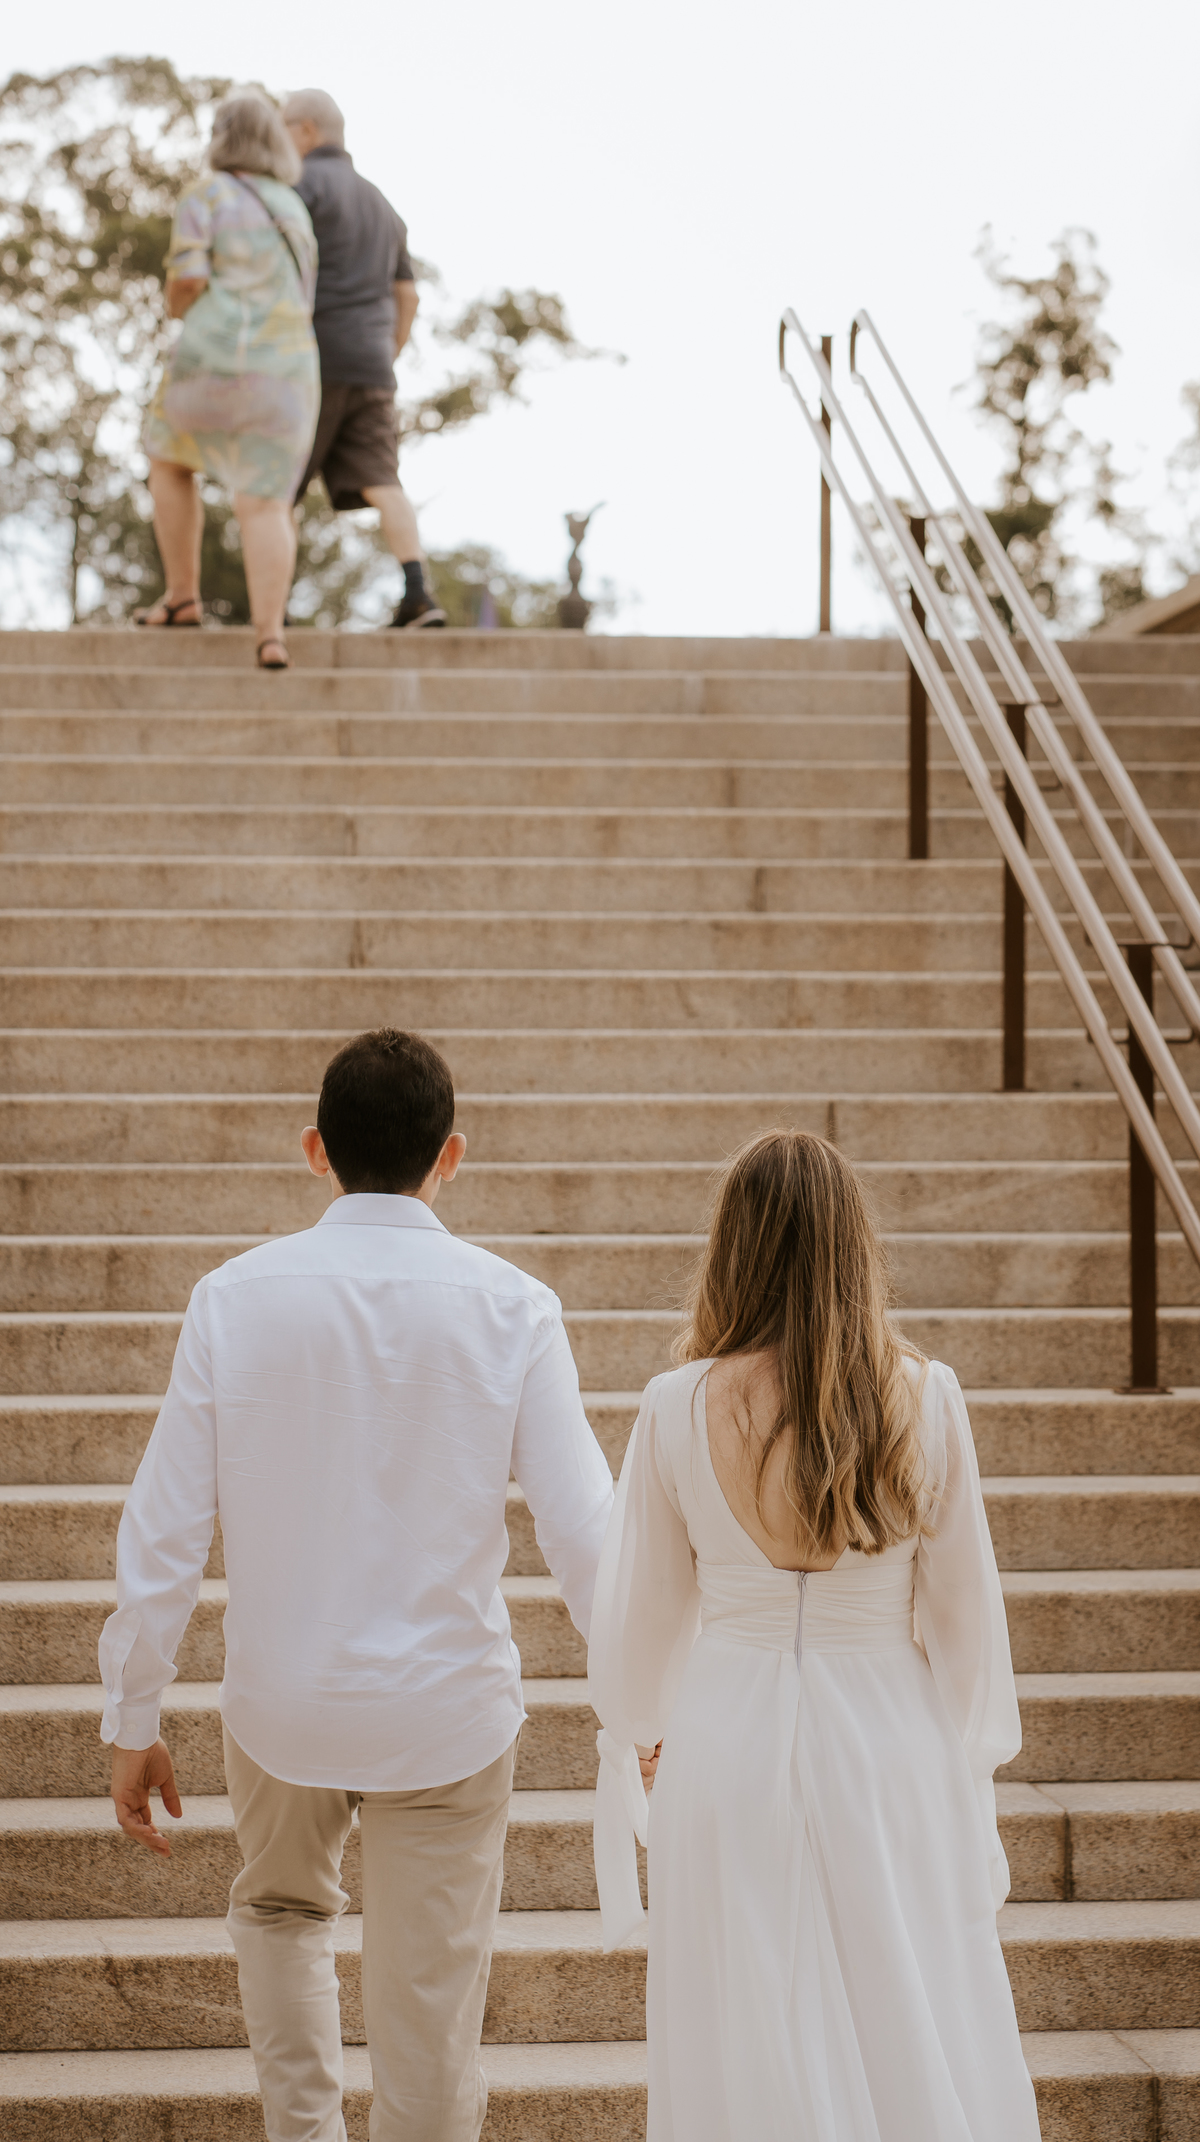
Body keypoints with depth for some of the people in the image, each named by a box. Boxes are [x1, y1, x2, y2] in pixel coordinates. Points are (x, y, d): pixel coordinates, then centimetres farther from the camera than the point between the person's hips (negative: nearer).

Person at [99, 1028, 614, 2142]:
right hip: (446, 1710, -1)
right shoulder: (510, 1308, -11)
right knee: (427, 2013, 9)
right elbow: (582, 1528, -10)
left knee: (279, 1908, 30)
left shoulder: (236, 1297, -9)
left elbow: (163, 1529, -8)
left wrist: (132, 1720, 2)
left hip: (281, 1703, 1)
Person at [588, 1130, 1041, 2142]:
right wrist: (971, 1754, 14)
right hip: (885, 1740, 0)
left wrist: (640, 1731, 20)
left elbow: (640, 1610, 1)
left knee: (750, 2054, 11)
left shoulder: (679, 1407, -10)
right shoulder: (925, 1400, -9)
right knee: (916, 2041, 11)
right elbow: (965, 1603, -1)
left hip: (728, 1737, 0)